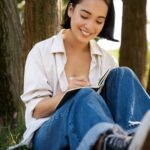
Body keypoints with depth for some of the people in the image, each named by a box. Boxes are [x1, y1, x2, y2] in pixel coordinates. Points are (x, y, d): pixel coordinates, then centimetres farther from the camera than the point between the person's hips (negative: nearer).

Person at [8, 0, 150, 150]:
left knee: (122, 75, -19)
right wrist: (67, 94, -24)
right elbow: (36, 109, -4)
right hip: (48, 134, -3)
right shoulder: (41, 52, 2)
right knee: (84, 96, -35)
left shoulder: (106, 59, 12)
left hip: (94, 136, 4)